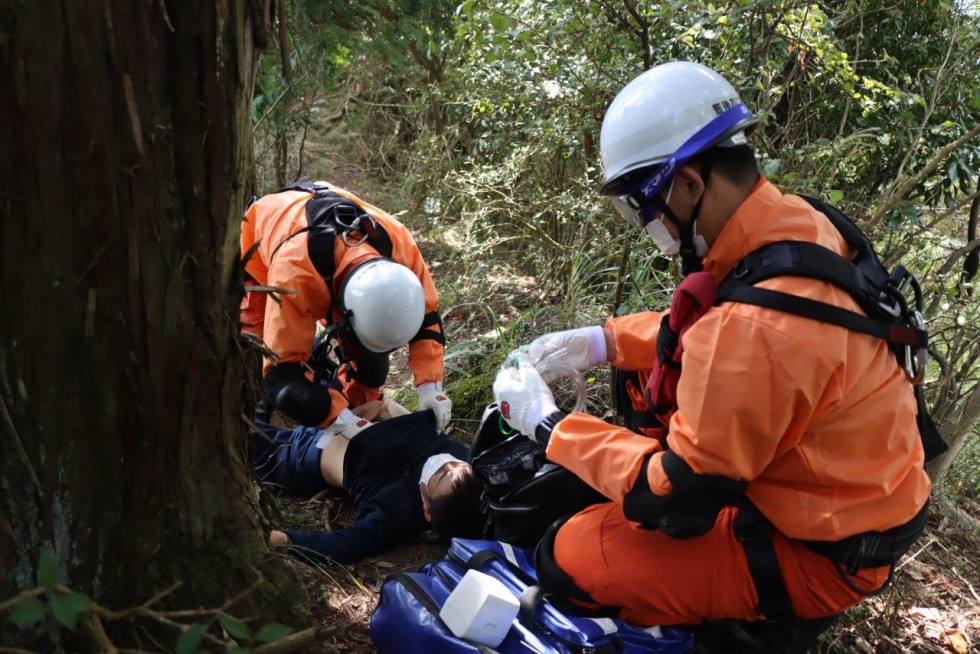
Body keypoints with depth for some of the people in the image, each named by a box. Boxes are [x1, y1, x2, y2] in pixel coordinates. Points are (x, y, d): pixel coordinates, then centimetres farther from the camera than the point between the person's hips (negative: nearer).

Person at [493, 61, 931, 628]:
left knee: (568, 560, -9)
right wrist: (603, 341, 4)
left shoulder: (755, 330, -35)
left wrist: (550, 426, -13)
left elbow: (675, 502, -23)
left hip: (820, 554, -9)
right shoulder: (799, 224, -8)